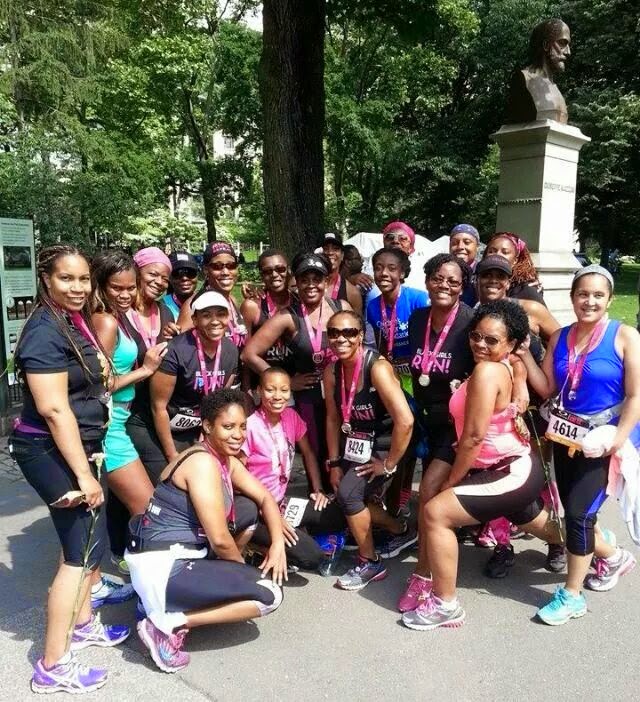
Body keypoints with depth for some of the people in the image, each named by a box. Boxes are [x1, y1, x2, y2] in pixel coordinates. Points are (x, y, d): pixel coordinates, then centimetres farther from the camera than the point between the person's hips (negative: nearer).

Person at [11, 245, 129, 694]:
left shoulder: (77, 321, 9)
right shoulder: (46, 332, -21)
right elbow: (53, 409, -25)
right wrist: (83, 473, -23)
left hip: (78, 445, 9)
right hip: (50, 451, -9)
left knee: (93, 537, 18)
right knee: (82, 548, -4)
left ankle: (83, 625, 38)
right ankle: (52, 667, 9)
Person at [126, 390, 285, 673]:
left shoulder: (226, 460, 8)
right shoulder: (203, 462, -21)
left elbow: (265, 498, 15)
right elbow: (220, 539, -21)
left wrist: (278, 544, 1)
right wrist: (243, 566, -1)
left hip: (181, 554, 10)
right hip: (163, 567, -10)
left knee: (248, 509, 14)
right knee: (269, 594, -10)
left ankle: (212, 584, 17)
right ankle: (167, 623, -8)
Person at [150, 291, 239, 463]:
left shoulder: (231, 350, -6)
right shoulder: (176, 352, -25)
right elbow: (158, 407, -19)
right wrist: (172, 456, -14)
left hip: (199, 431, 5)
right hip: (165, 430, -5)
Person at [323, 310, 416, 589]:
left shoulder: (377, 367, -26)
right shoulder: (331, 371, -5)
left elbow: (405, 421, -33)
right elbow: (333, 418, 5)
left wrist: (389, 464, -23)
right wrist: (334, 463, 6)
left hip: (385, 445, -7)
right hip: (357, 445, 7)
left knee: (348, 493, -18)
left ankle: (371, 564, 5)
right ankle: (401, 531, 37)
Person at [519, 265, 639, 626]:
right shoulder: (560, 338, 4)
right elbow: (547, 389, 2)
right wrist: (524, 354, -6)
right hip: (566, 436, 5)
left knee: (579, 511, -8)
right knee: (574, 512, 13)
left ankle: (572, 595, 11)